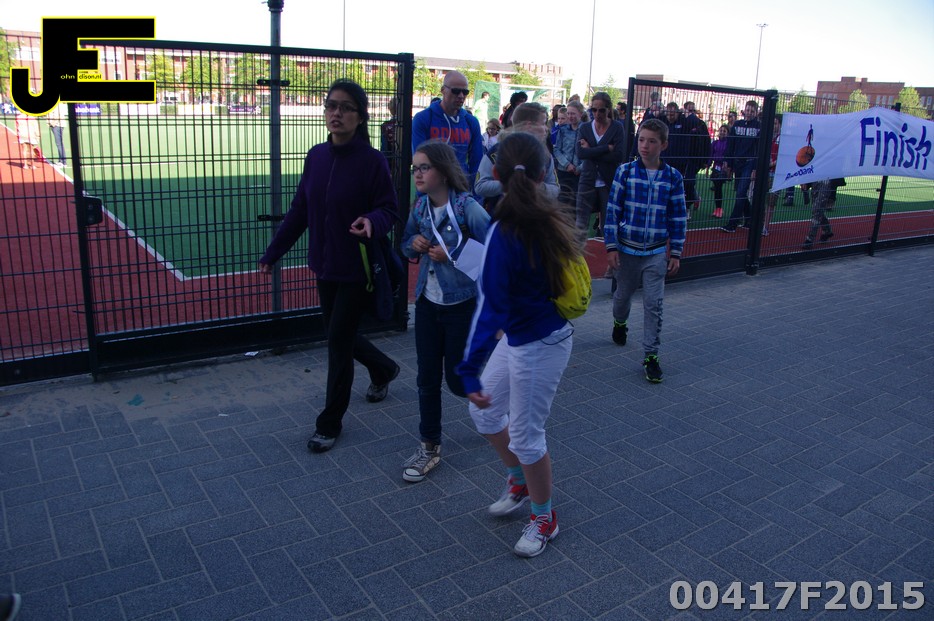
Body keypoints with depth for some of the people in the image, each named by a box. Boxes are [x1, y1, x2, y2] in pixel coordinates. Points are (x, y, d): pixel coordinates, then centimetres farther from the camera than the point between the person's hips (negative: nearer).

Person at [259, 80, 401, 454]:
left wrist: (372, 222, -33)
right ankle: (383, 370, 47)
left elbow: (390, 210, -10)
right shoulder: (316, 156, 2)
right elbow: (299, 211, 9)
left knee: (339, 340, -1)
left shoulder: (372, 161, -14)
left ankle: (330, 423, 17)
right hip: (325, 266, 6)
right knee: (339, 335, 17)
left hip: (358, 268, -6)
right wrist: (273, 253, 11)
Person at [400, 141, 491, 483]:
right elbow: (407, 244, 16)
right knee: (427, 378, 9)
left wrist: (451, 254, -21)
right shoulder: (420, 207, 2)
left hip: (462, 304, -5)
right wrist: (414, 244, -7)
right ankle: (429, 447, 23)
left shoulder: (467, 208, -16)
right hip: (428, 301, 5)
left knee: (457, 379, 5)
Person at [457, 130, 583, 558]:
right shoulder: (552, 216, -5)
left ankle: (544, 518, 32)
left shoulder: (505, 233, -26)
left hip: (538, 346, -8)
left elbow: (489, 308, -26)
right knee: (485, 409, 22)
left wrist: (470, 371, -22)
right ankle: (519, 482, 44)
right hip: (519, 337, 8)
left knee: (525, 434, 9)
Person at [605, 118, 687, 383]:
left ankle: (651, 356, 7)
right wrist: (611, 247, -8)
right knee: (623, 294, 18)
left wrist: (676, 253, 1)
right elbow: (612, 210, -4)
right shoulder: (625, 171, -6)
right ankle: (620, 323, 50)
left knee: (654, 304, -2)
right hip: (626, 249, 0)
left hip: (656, 254, 0)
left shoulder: (673, 177, -3)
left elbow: (678, 218, 2)